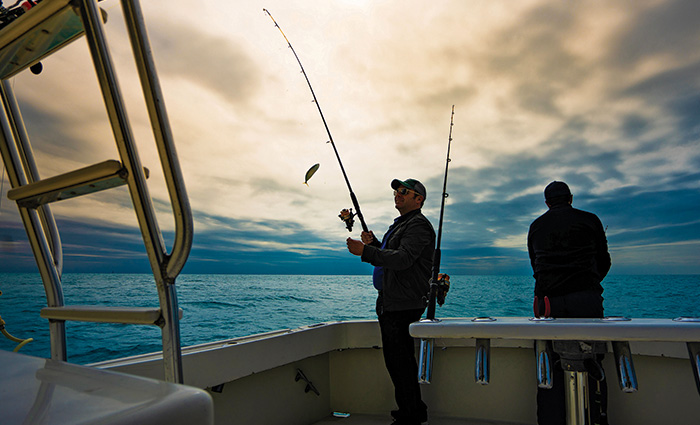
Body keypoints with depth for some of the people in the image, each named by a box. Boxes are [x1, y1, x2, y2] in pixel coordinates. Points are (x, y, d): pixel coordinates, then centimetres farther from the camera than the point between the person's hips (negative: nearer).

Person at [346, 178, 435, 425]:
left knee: (398, 360, -5)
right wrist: (374, 243, 10)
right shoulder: (400, 225, 22)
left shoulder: (418, 225, -12)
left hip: (403, 305, -11)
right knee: (401, 359, 18)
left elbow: (403, 258, -26)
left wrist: (366, 251, -32)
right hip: (392, 303, 11)